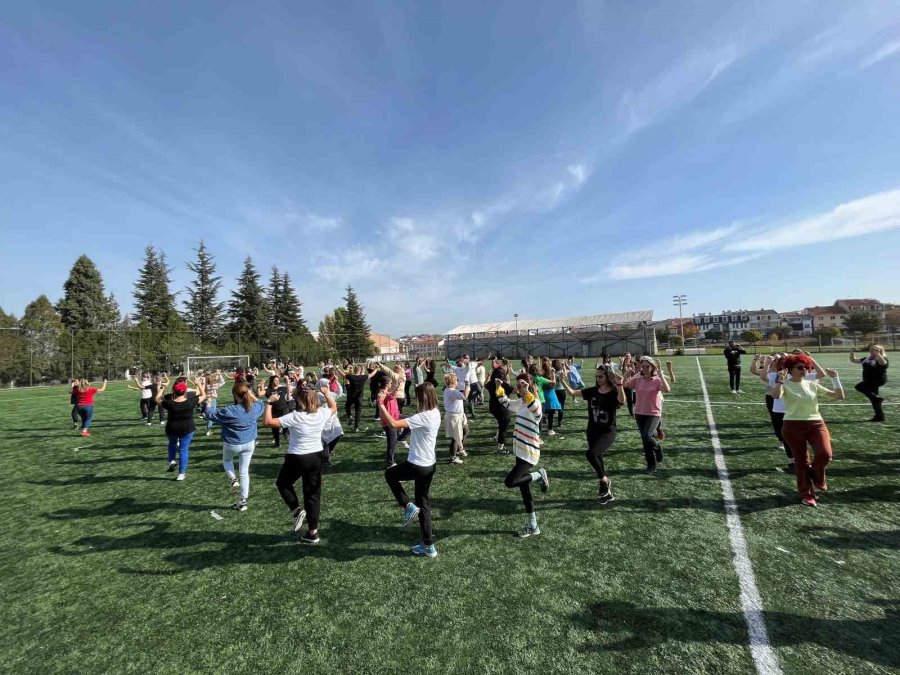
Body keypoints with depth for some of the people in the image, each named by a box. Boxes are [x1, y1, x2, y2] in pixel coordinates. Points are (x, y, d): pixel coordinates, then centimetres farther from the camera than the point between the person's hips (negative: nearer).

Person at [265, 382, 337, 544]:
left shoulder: (295, 417, -21)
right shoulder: (322, 413, -7)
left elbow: (267, 421, -19)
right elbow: (334, 408, 16)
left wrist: (269, 403, -9)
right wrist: (326, 393, 23)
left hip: (296, 458, -4)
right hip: (316, 457, 4)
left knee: (282, 483, 27)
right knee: (313, 494, 13)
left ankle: (297, 510, 13)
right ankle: (313, 532, 21)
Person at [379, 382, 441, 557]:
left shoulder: (423, 417, -26)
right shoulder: (435, 413, 2)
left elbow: (394, 424, -29)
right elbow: (406, 422, 13)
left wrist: (381, 405, -18)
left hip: (417, 465, -8)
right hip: (429, 464, 8)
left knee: (389, 474, 21)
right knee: (423, 502, 19)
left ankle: (408, 506, 14)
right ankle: (428, 545, 26)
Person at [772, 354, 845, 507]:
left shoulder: (812, 384, 8)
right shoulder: (785, 384, -6)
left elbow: (839, 397, 10)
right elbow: (776, 395, -28)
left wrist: (835, 378, 4)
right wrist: (780, 379, -26)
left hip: (816, 423, 4)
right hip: (793, 425, -3)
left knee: (825, 454, -17)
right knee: (801, 461, 3)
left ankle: (816, 476, 18)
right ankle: (807, 494, 19)